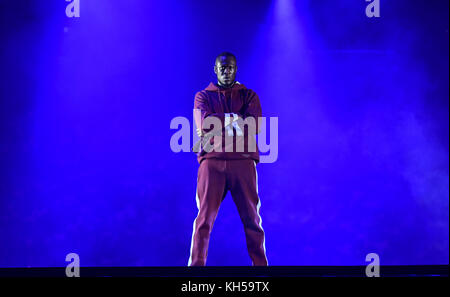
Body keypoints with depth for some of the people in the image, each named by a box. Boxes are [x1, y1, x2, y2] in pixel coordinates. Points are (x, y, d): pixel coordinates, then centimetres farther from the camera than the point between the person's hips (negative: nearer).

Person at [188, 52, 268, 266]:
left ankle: (260, 264, 4)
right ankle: (196, 265, -5)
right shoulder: (203, 96, 16)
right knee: (205, 217, -7)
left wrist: (219, 124, -6)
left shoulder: (249, 96, 17)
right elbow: (204, 123, -4)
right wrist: (235, 118, -4)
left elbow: (255, 126, -2)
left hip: (243, 161, 1)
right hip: (212, 160, -1)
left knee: (252, 218, 0)